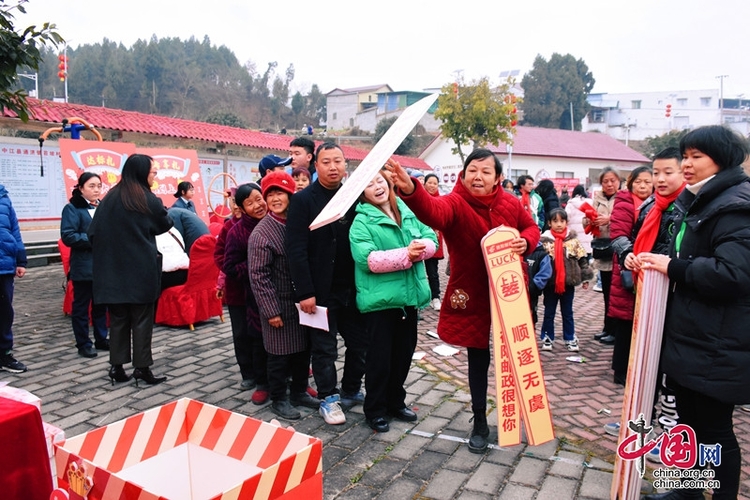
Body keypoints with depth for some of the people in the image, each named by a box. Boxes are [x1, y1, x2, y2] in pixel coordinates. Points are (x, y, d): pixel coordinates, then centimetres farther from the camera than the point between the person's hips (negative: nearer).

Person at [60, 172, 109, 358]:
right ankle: (83, 344, 12)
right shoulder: (72, 208, -6)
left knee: (101, 304, 13)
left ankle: (101, 339, 24)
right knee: (81, 306, 4)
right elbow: (68, 236, -16)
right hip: (83, 266, -6)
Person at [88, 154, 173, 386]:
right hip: (141, 269, -4)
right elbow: (165, 225, 7)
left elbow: (93, 232, 3)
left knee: (118, 318, 12)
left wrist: (107, 254, 13)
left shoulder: (109, 198, 3)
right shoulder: (149, 200, -8)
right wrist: (163, 212, 23)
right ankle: (142, 367, 8)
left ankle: (117, 367, 15)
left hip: (113, 269, 4)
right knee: (142, 318, 4)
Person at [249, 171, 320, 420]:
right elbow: (258, 276, -16)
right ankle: (279, 399, 24)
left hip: (302, 302, 6)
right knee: (280, 354, 6)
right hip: (279, 305, -6)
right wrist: (271, 310, -17)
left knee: (303, 349, 16)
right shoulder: (261, 233, -13)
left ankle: (299, 392, 34)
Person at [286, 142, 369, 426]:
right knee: (325, 348, 7)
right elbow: (296, 250, -12)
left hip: (352, 287, 4)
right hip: (321, 290, -4)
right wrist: (305, 292, -17)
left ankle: (351, 391, 33)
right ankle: (328, 399, 24)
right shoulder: (303, 200, -6)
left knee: (359, 342, 12)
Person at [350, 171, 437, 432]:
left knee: (404, 352, 16)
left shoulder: (407, 212, 10)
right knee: (380, 356, 3)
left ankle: (396, 402, 34)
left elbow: (430, 237, 4)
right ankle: (374, 409, 20)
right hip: (379, 299, -6)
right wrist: (406, 254, -25)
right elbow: (367, 258, -21)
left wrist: (421, 247, -19)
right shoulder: (361, 222, -8)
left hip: (409, 296, 6)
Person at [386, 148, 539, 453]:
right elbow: (432, 212, -41)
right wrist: (410, 190, -64)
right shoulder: (455, 203, -18)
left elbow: (531, 227, 13)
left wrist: (525, 242, -12)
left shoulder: (511, 204, -4)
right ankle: (480, 423, 29)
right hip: (472, 297, -3)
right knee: (477, 360, 10)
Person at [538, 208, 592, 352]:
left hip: (568, 283, 1)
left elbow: (582, 259, 4)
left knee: (567, 313, 14)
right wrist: (538, 281, -7)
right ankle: (547, 338, 22)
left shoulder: (573, 240, -2)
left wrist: (585, 277, 2)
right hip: (550, 283, -1)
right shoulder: (544, 240, -7)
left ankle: (570, 339, 25)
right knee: (549, 313, 11)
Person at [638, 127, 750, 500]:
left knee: (715, 429, 5)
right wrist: (653, 262, 4)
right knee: (688, 420, 20)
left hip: (717, 345, -9)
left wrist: (672, 267, -20)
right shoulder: (694, 203, 13)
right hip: (686, 336, 9)